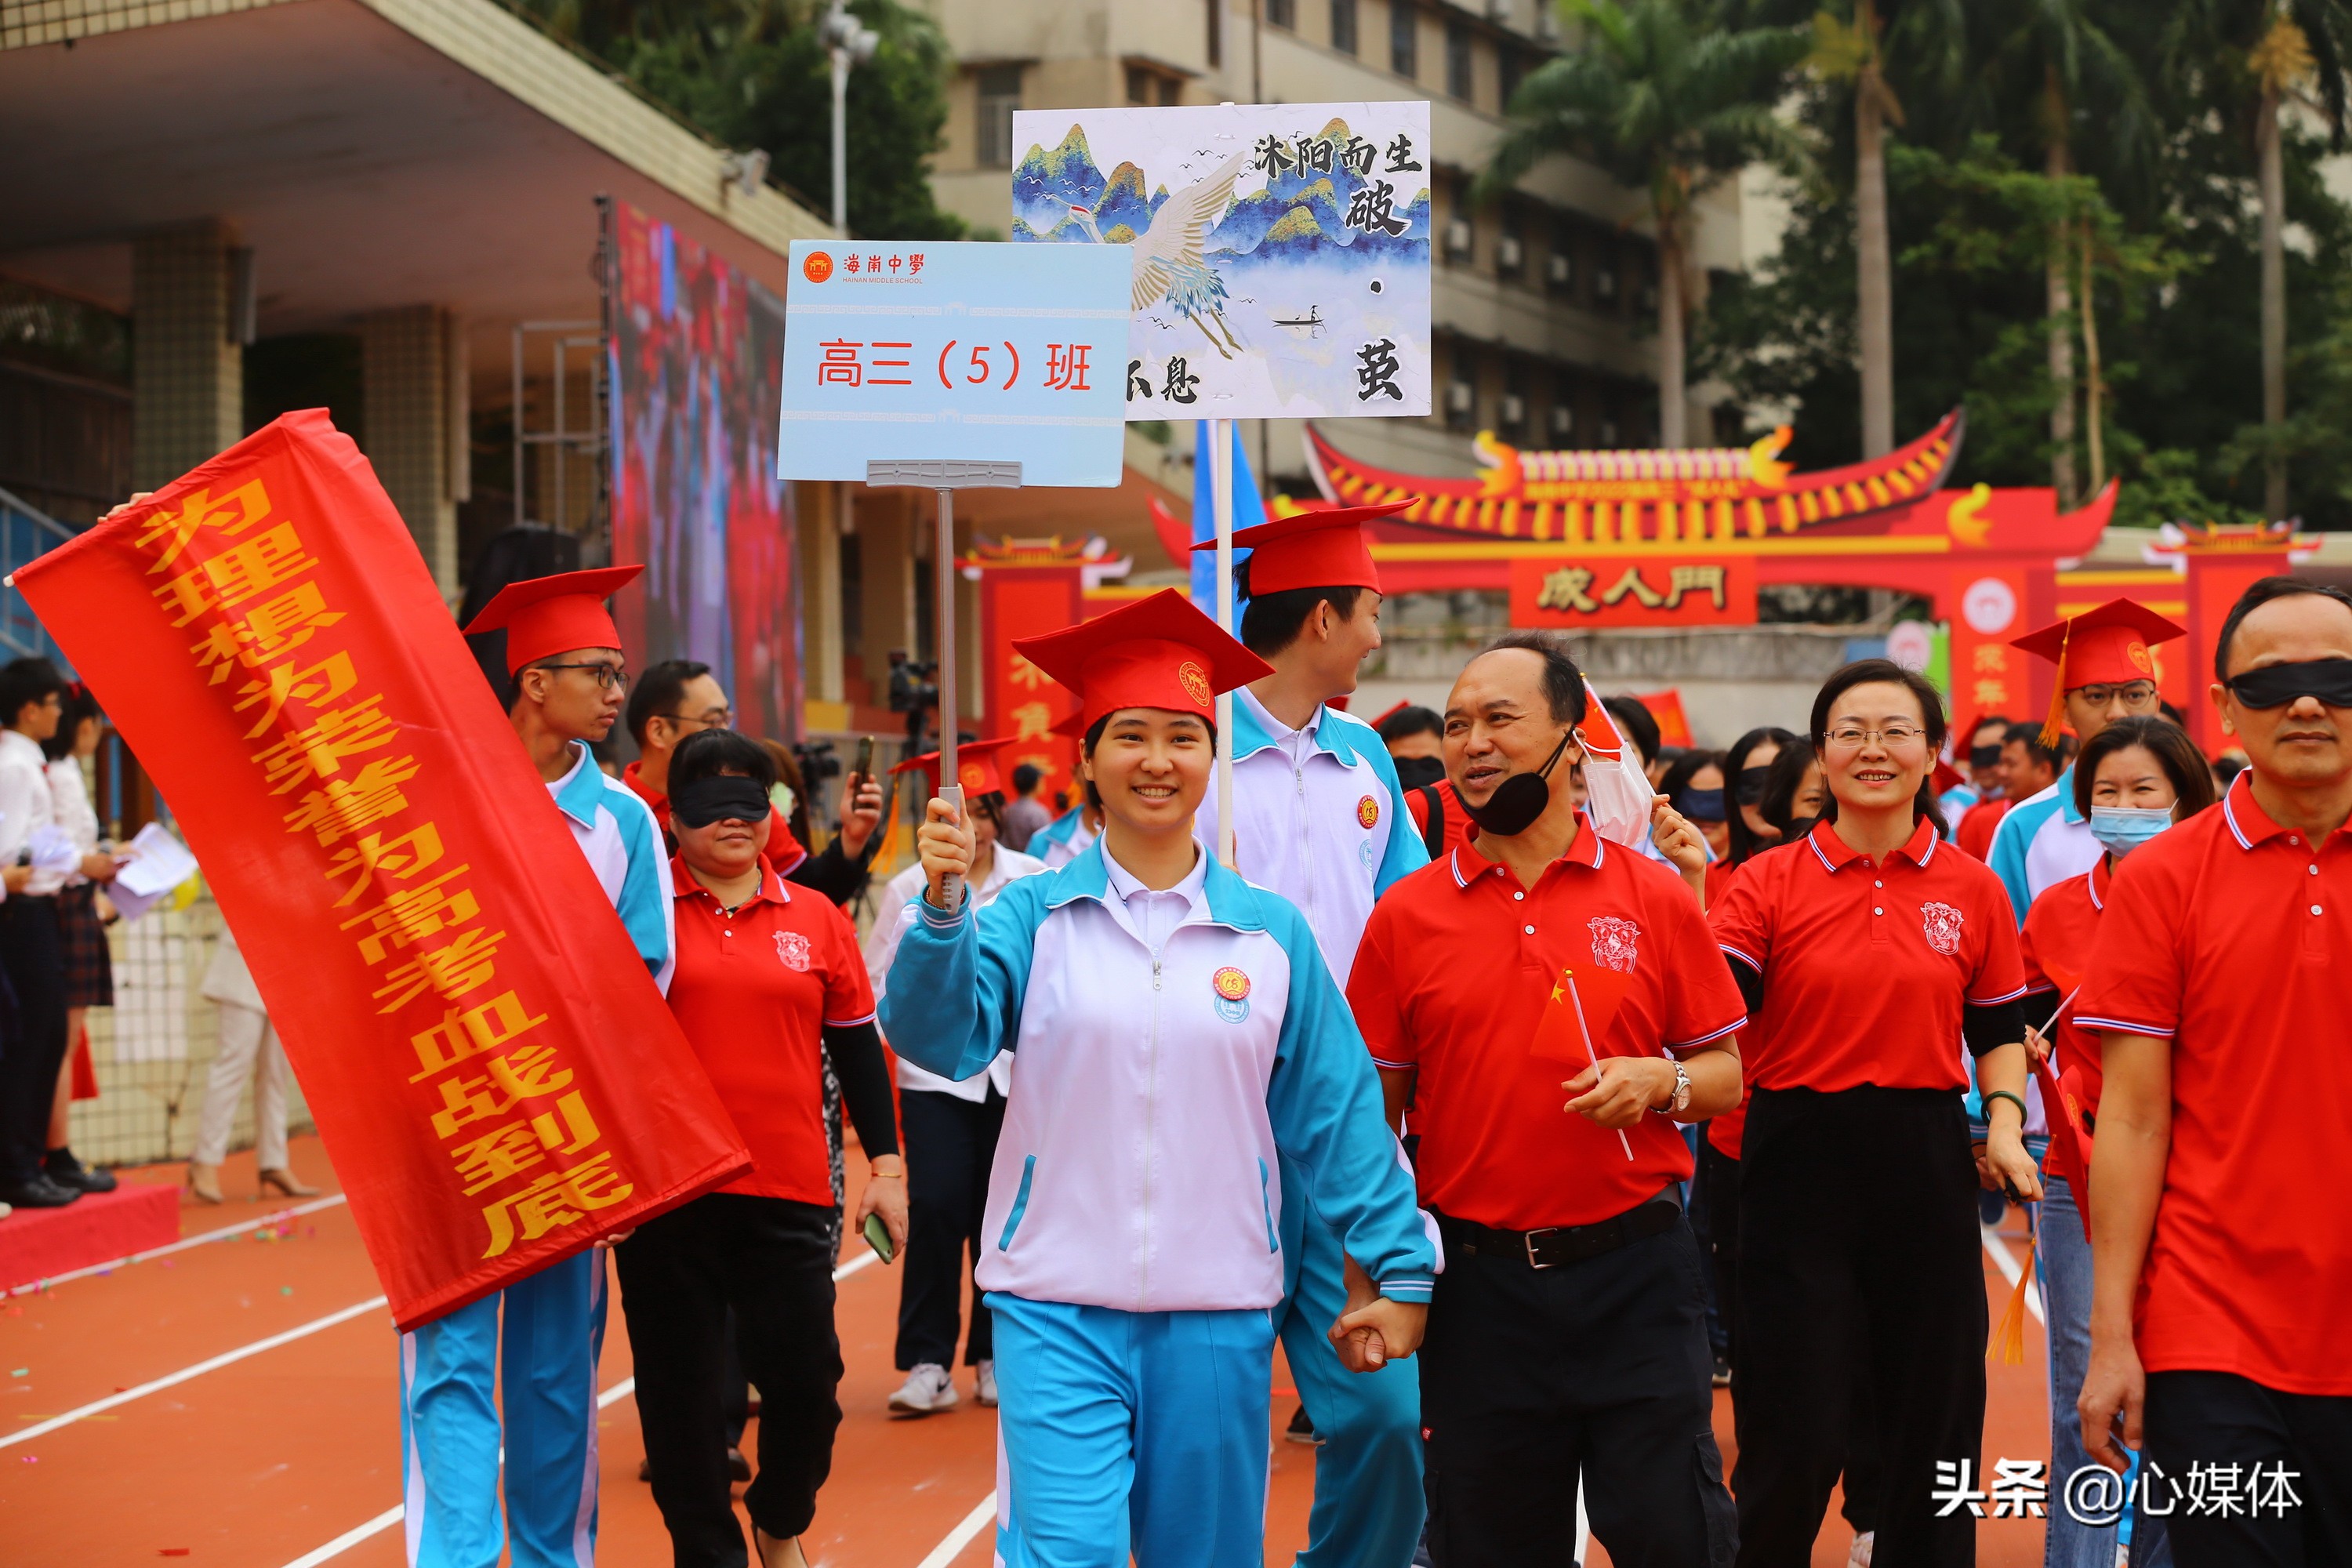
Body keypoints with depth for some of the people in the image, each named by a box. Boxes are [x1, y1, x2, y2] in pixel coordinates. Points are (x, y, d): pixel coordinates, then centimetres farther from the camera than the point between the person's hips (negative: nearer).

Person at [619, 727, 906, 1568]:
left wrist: (886, 1163, 10)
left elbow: (857, 1047, 13)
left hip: (789, 1192, 2)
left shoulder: (816, 919, 8)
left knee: (808, 1384, 2)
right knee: (681, 1391, 6)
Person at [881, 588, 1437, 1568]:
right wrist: (941, 906, -29)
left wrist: (1401, 1268, 3)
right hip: (1059, 1311, -2)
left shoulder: (1271, 932, 3)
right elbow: (938, 1036, -14)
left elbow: (1335, 1113, 5)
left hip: (1218, 1313, 2)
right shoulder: (1034, 917, 0)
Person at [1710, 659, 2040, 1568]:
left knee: (1933, 1425, 10)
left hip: (1926, 1163, 2)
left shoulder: (1973, 890, 5)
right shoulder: (1769, 883, -1)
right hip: (1800, 1163, -2)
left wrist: (2005, 1119, -2)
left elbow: (1998, 1030, 14)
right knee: (1794, 1440, 1)